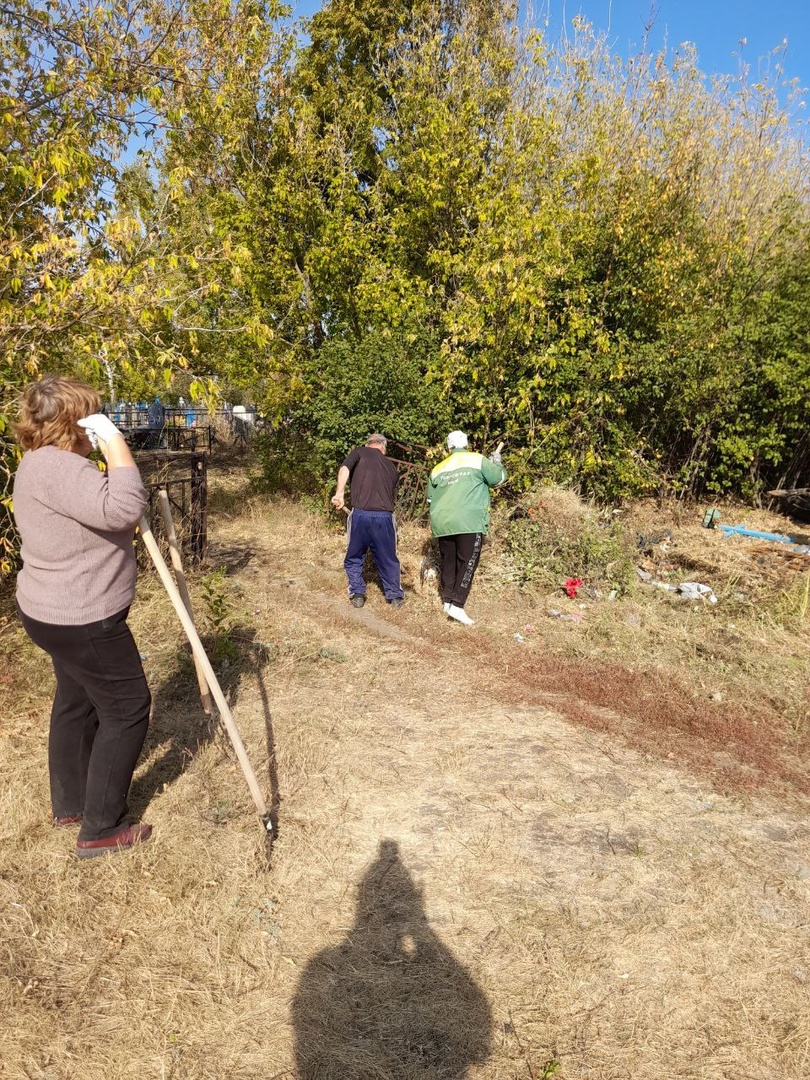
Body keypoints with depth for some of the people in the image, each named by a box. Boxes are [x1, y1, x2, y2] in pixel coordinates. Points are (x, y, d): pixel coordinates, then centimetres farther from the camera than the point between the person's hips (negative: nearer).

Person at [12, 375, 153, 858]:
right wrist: (115, 442, -31)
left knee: (76, 702, 23)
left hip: (64, 614, 11)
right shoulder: (54, 466, -25)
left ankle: (71, 803, 40)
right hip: (82, 621, -11)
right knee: (127, 709, 1)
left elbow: (97, 516, 20)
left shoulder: (47, 462, 10)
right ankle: (102, 828, 14)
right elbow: (122, 509, -39)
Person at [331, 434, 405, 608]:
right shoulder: (392, 467, 21)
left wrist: (339, 493, -16)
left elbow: (345, 468, -9)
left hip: (360, 514, -2)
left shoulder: (359, 452, 11)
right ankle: (395, 597, 24)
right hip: (385, 516, 2)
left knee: (354, 558, 19)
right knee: (388, 559, 19)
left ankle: (357, 594, 16)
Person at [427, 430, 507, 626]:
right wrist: (497, 462, 25)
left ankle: (447, 601, 18)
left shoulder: (438, 469, 16)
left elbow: (430, 498, 21)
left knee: (448, 563, 14)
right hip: (470, 522, -4)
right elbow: (499, 478, 7)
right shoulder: (478, 460, 3)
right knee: (467, 563, -3)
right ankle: (457, 605, -9)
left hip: (442, 523, 5)